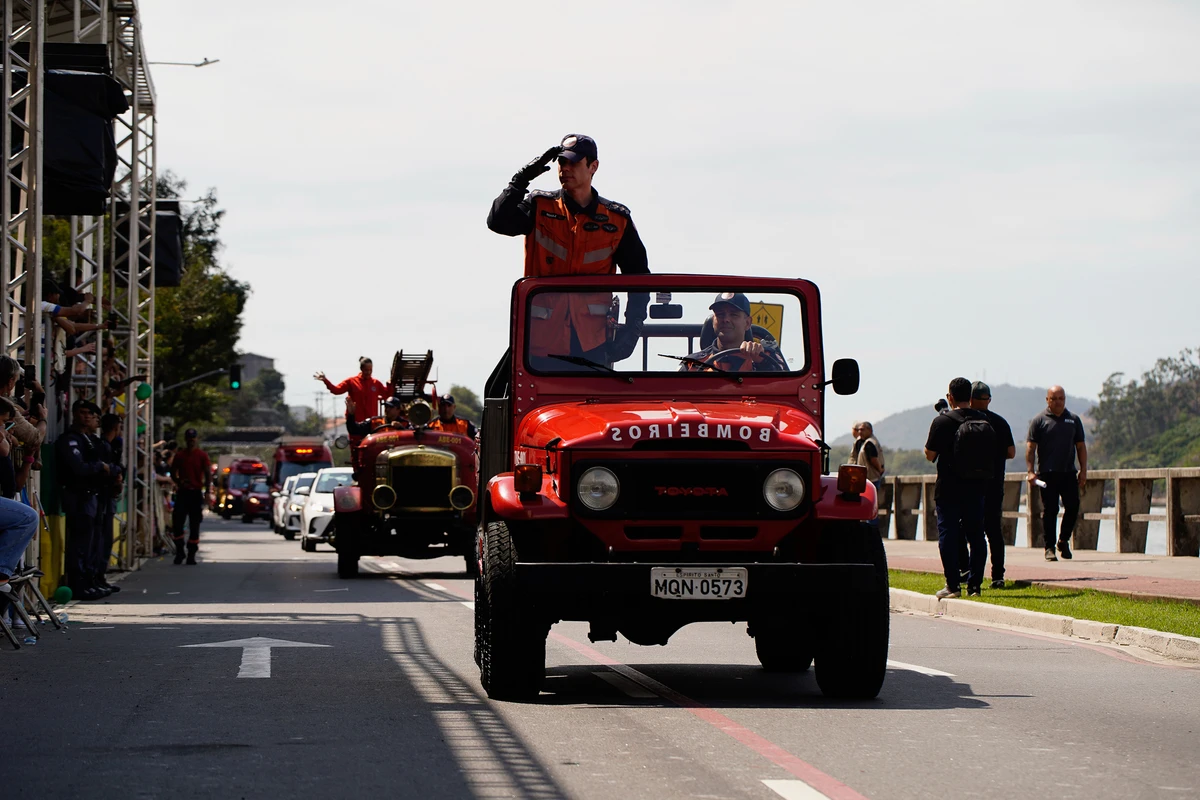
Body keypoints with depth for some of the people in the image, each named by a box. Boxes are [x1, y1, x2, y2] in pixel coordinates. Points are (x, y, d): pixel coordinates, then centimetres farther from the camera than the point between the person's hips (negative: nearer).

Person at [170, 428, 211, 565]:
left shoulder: (202, 455, 1)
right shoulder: (179, 455, 7)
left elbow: (208, 474, -1)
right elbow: (173, 471, 14)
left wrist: (207, 491, -11)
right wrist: (178, 482, -5)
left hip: (196, 492, -1)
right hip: (182, 492, 1)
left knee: (195, 524, 2)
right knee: (177, 523, -7)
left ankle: (191, 554, 8)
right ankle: (179, 551, 5)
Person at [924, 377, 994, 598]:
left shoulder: (942, 422, -10)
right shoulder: (984, 422, 3)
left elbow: (930, 455, -7)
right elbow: (991, 452, 12)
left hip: (948, 489, -4)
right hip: (976, 488, 4)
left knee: (948, 535, 1)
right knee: (976, 535, 9)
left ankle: (953, 584, -2)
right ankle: (975, 584, 8)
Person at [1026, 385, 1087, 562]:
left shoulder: (1074, 420, 13)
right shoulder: (1039, 421, 3)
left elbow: (1081, 446, 16)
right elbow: (1030, 447, 0)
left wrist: (1083, 470, 8)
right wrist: (1030, 471, -9)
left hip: (1068, 473, 3)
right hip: (1047, 473, -3)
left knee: (1073, 506, -3)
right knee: (1049, 511, -2)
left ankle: (1064, 540, 17)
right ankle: (1049, 548, 3)